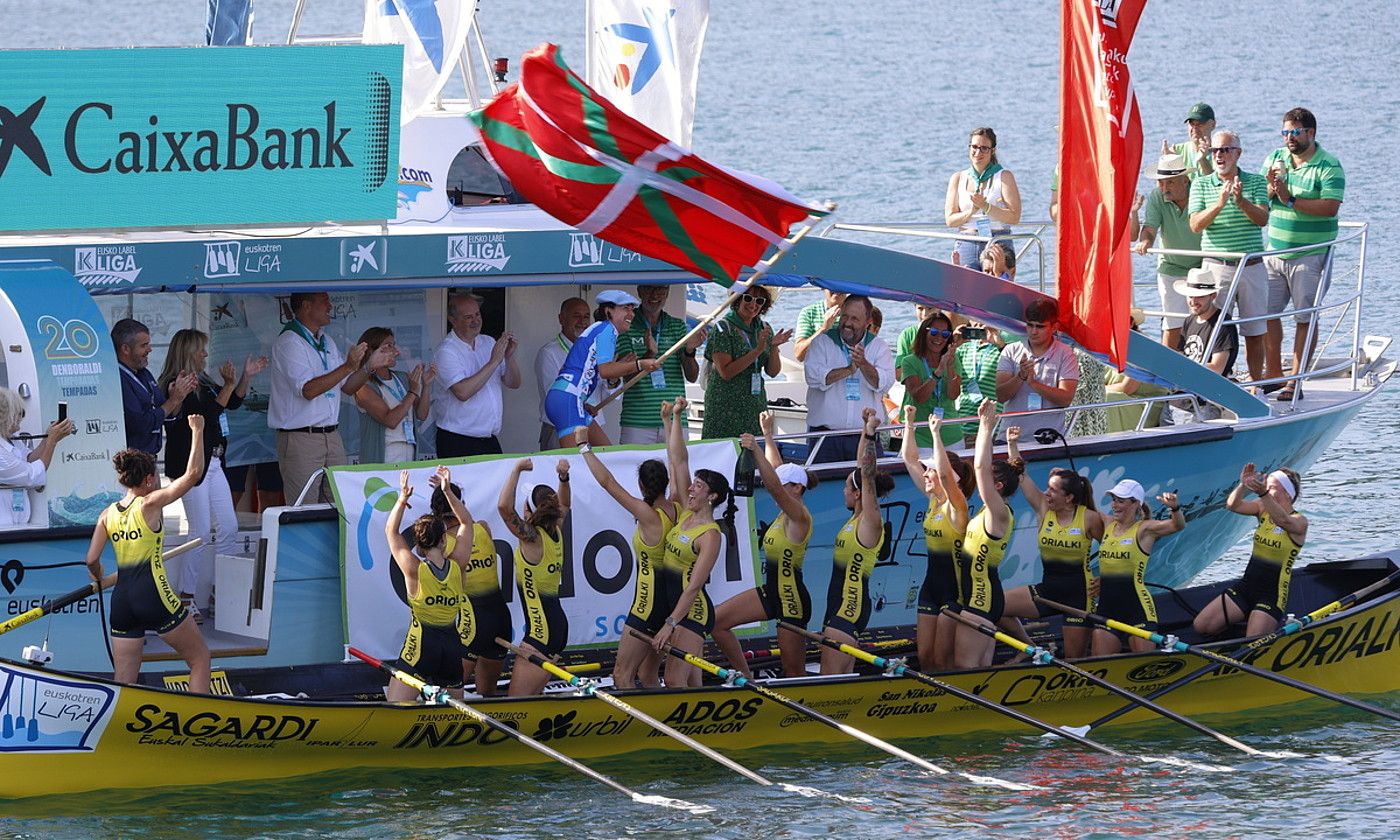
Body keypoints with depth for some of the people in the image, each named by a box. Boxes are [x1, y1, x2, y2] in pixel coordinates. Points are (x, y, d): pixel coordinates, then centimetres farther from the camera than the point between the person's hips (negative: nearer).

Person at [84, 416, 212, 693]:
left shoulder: (108, 514, 8)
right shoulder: (150, 504, -7)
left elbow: (92, 561, 6)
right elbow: (193, 473, -10)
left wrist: (98, 578, 28)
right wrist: (197, 431, -1)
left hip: (121, 599, 5)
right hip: (153, 596, -5)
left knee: (123, 680, 9)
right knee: (200, 658, 11)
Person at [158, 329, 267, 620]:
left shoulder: (203, 383, 12)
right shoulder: (178, 386, -15)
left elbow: (233, 402, 24)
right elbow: (207, 415, -23)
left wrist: (246, 376, 12)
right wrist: (228, 384, -21)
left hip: (212, 463, 10)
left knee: (228, 528, 10)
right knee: (201, 532, -7)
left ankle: (217, 593, 17)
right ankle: (185, 598, -1)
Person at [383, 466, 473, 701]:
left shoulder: (414, 570, -11)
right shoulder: (457, 566, -3)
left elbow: (391, 532, 3)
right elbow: (466, 522, 12)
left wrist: (402, 498, 5)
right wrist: (448, 491, 11)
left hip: (420, 646, -4)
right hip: (452, 644, 4)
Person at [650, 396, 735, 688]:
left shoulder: (711, 535, -15)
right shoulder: (687, 513, 7)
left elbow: (693, 586, -19)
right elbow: (678, 460, 9)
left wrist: (670, 624, -23)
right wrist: (674, 419, 6)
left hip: (692, 609, -8)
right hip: (672, 604, 8)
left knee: (675, 681, -15)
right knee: (691, 683, 10)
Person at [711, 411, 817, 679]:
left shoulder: (799, 517, -18)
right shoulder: (786, 512, 6)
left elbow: (774, 487, -34)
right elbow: (777, 469, 19)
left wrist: (757, 451, -42)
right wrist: (768, 435, 24)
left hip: (793, 600, -9)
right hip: (771, 593, 9)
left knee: (794, 672, 1)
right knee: (716, 621, 0)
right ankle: (747, 678, 9)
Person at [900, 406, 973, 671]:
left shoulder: (957, 506, -14)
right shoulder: (933, 500, 7)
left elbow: (945, 473, -33)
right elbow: (910, 459, 9)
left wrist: (936, 433, -32)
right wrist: (909, 424, 3)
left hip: (953, 586, -8)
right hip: (931, 584, 8)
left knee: (942, 659, -5)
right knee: (924, 656, 7)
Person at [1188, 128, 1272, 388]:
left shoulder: (1256, 182, 4)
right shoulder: (1201, 185, 4)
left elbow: (1263, 219, -8)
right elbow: (1196, 225, -7)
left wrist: (1241, 201, -26)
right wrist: (1219, 204, -23)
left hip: (1252, 267, 1)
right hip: (1216, 267, -1)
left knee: (1254, 332, 6)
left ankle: (1256, 381, 15)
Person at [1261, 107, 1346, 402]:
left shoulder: (1329, 167, -8)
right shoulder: (1275, 159, 10)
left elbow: (1330, 207, -19)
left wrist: (1290, 200, -20)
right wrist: (1270, 188, -11)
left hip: (1310, 255, -5)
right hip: (1274, 253, 5)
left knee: (1305, 319, -2)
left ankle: (1295, 380, 2)